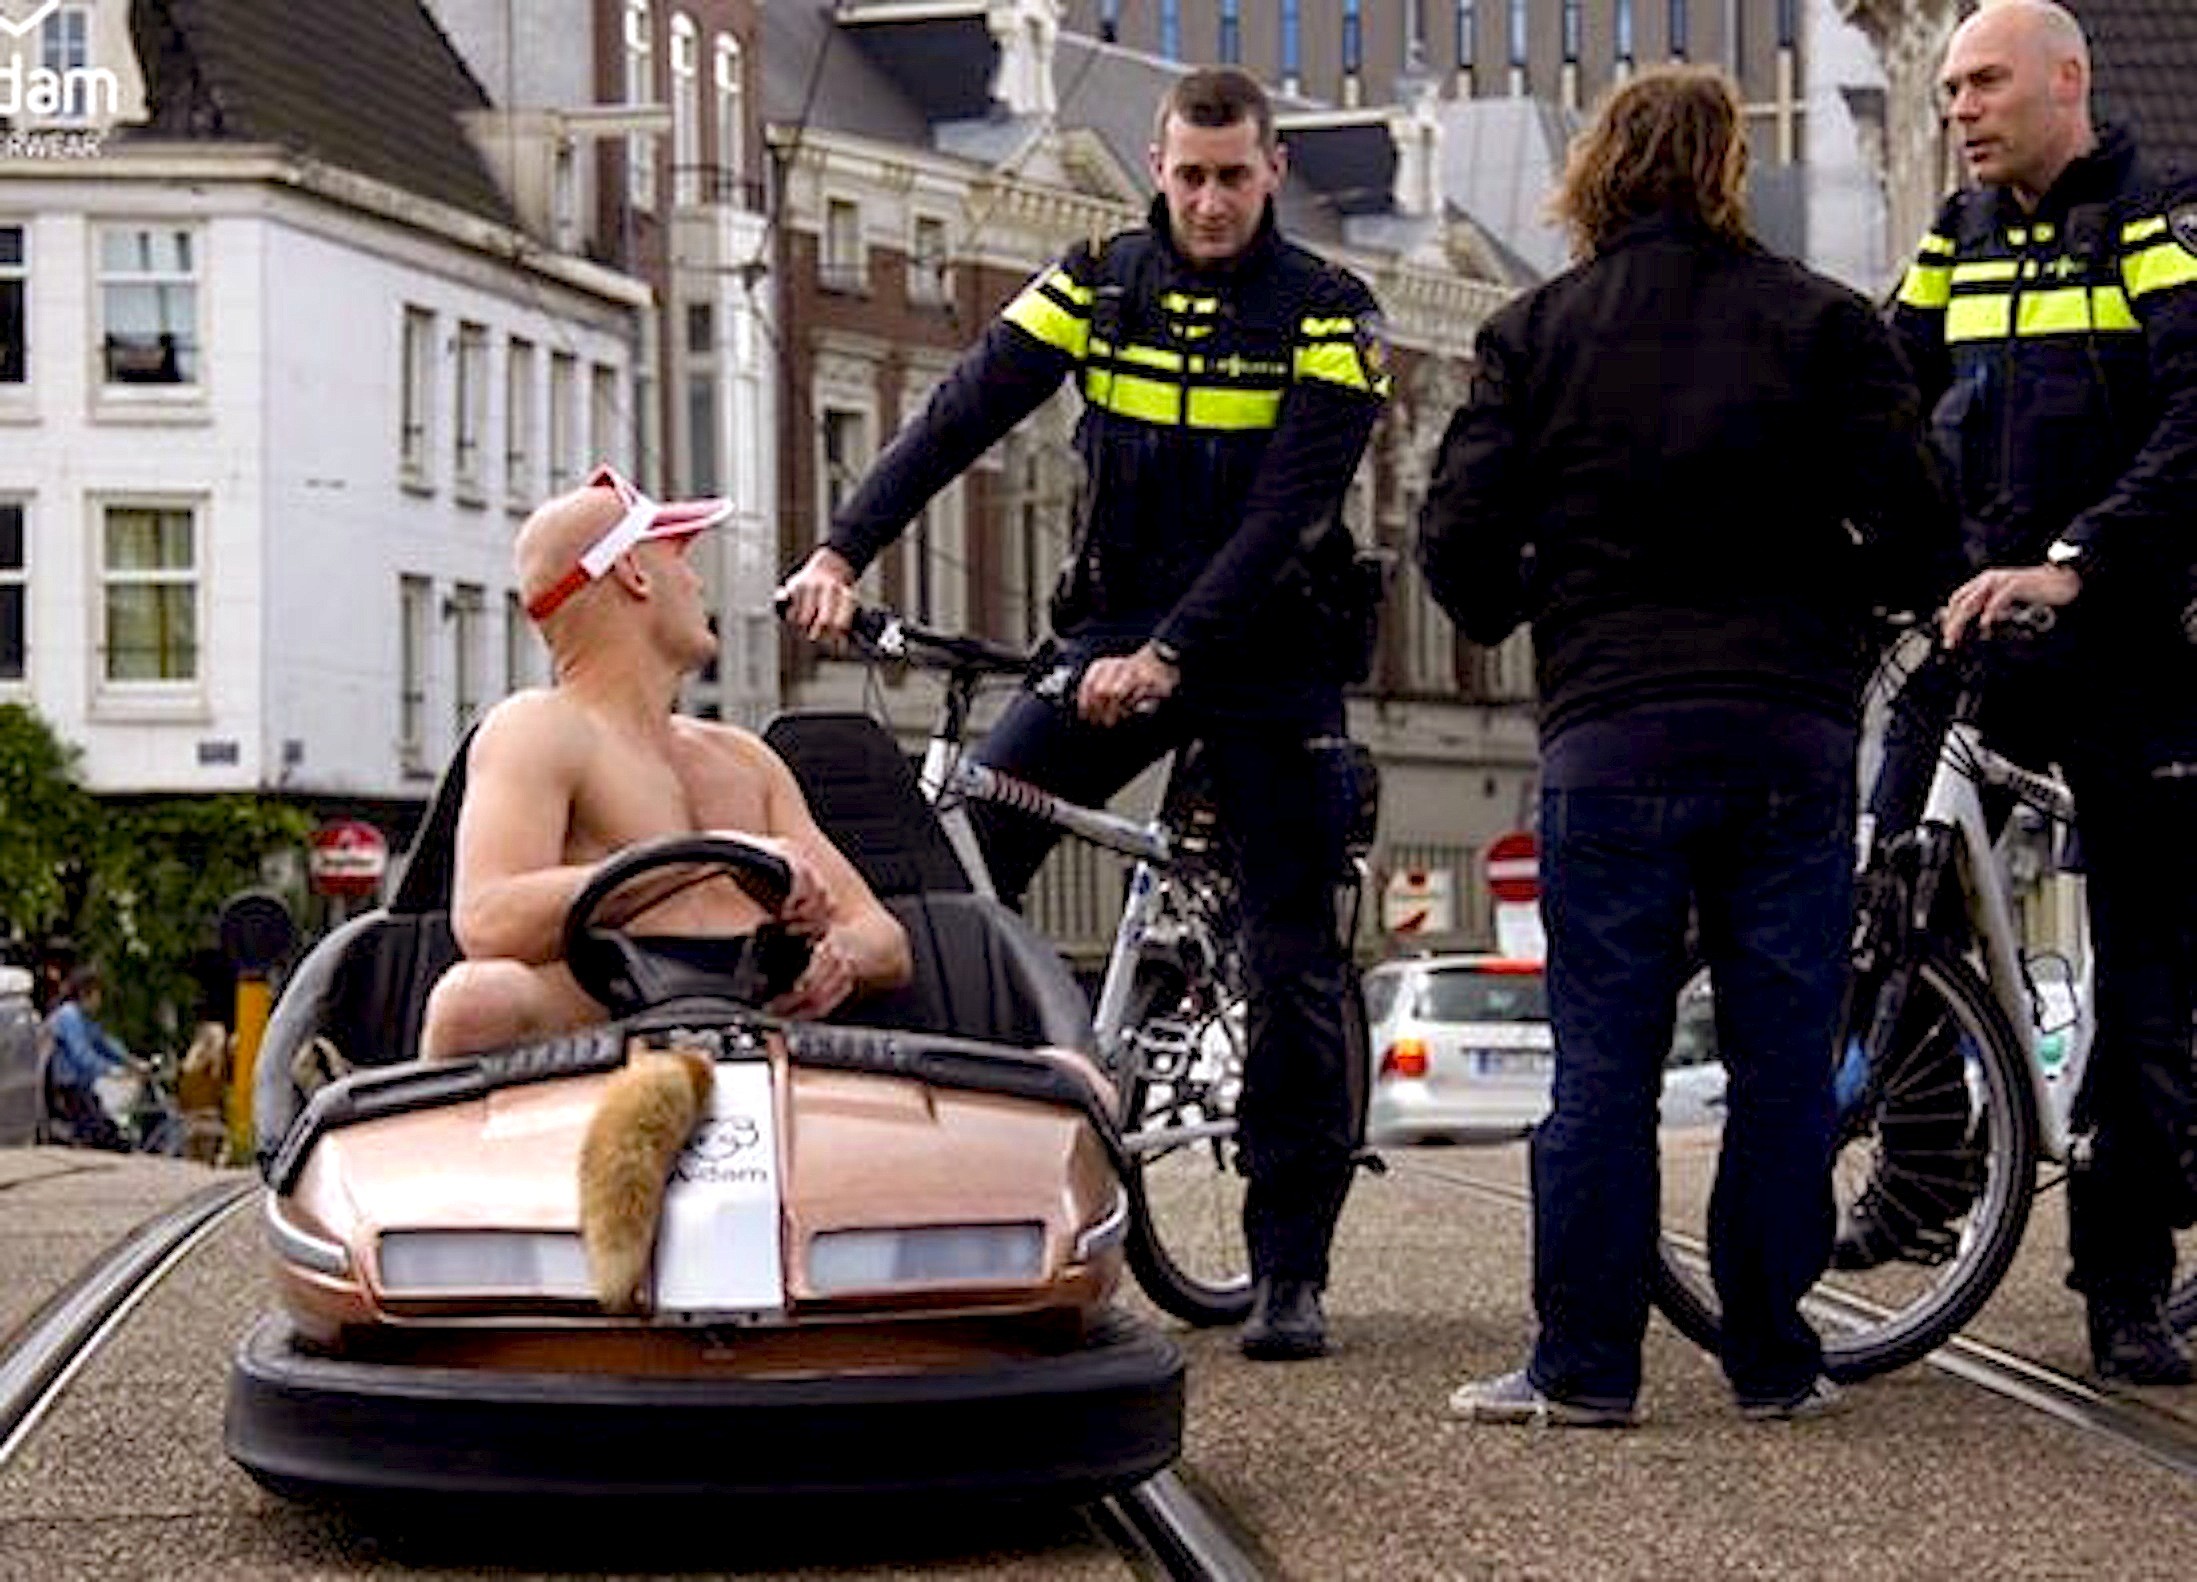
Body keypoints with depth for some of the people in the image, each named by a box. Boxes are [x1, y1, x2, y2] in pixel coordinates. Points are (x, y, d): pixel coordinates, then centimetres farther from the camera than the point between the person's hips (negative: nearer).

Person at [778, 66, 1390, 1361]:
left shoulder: (1327, 315, -9)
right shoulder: (1101, 287, 1)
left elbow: (1288, 515, -20)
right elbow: (961, 417, -7)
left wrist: (1170, 657, -31)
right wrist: (843, 550, -21)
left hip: (1271, 662, -3)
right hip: (1113, 640, 3)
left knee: (1296, 971, -1)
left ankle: (1292, 1270, 7)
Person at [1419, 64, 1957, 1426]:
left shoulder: (1536, 333, 6)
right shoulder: (1823, 324, 4)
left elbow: (1462, 535, 0)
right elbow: (1917, 533, -2)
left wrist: (1516, 617, 21)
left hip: (1612, 736, 0)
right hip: (1793, 733, 0)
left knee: (1605, 1060, 4)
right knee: (1784, 1058, 7)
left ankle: (1586, 1365, 5)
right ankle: (1774, 1360, 11)